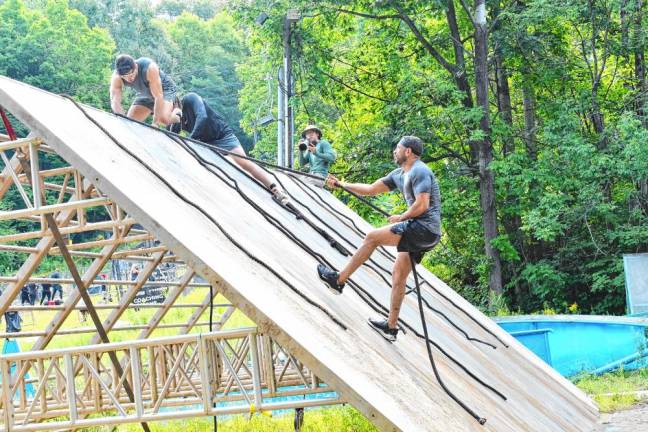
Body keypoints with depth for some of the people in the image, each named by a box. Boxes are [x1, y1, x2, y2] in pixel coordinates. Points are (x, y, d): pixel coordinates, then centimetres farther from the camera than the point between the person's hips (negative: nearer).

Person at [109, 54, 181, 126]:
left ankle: (176, 115, 4)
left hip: (164, 89, -5)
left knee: (163, 119, -30)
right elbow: (115, 101, -31)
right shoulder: (116, 78, -26)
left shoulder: (149, 69, -38)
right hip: (144, 94, 5)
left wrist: (155, 123, -39)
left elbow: (158, 97, -37)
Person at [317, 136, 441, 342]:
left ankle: (339, 280, -2)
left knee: (372, 237, -9)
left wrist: (401, 217, -5)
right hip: (420, 232, 9)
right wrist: (341, 184, 23)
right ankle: (391, 326, 15)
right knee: (398, 275, 10)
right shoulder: (398, 175, 19)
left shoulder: (419, 172, -11)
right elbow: (371, 189, 24)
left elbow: (422, 206, -20)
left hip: (425, 228, -9)